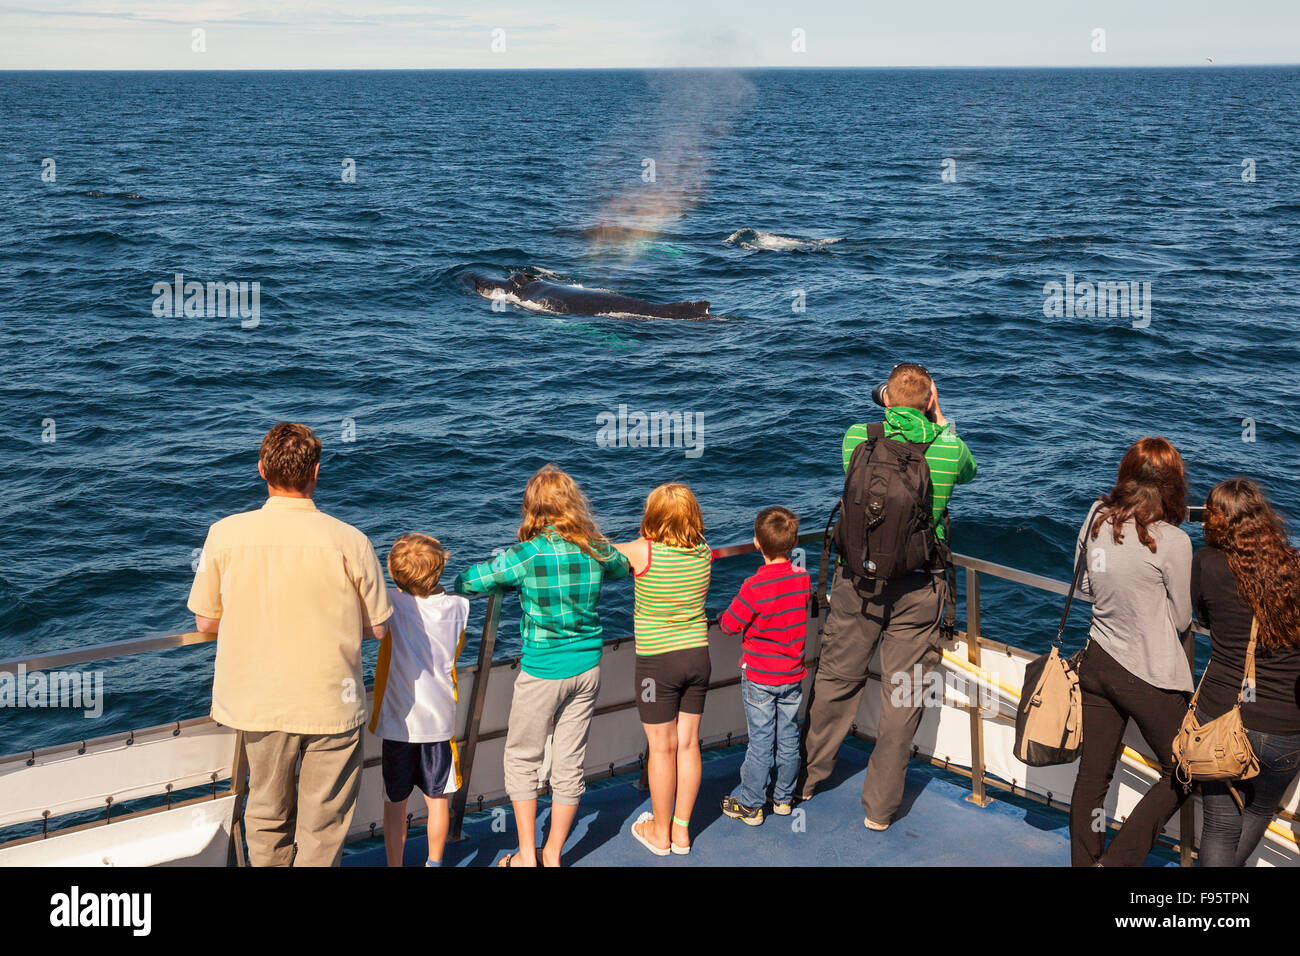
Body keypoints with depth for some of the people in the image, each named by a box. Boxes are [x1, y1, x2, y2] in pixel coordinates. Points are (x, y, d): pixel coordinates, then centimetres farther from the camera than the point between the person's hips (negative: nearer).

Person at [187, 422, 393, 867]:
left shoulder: (225, 534, -9)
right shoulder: (349, 541, -14)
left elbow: (205, 621, 1)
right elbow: (376, 627, -4)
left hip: (258, 702, 2)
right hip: (332, 705, -2)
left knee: (267, 816, 21)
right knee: (322, 830, 11)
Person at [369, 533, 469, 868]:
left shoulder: (393, 603, -14)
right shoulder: (458, 607, -3)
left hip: (399, 722, -3)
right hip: (440, 718, 3)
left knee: (395, 804, 10)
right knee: (437, 800, 16)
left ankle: (395, 866, 18)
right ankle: (434, 863, 27)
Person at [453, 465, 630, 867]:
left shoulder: (525, 556, -17)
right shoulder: (597, 551, -4)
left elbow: (464, 582, -10)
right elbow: (623, 568, 19)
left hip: (542, 673, -4)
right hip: (587, 668, 4)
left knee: (522, 759, 14)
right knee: (569, 763, 11)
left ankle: (526, 856, 18)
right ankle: (553, 854, 24)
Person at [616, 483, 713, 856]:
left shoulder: (643, 552, -18)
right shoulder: (703, 552, -4)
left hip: (658, 661, -4)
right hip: (698, 656, 5)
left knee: (661, 748, 8)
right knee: (688, 744, 12)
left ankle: (660, 832, 22)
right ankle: (682, 830, 24)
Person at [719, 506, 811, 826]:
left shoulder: (754, 587, -22)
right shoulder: (803, 578, -6)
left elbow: (729, 625, -13)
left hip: (759, 677, -5)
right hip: (793, 674, 5)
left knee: (760, 742, 3)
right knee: (789, 739, 15)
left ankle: (750, 805, 14)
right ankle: (783, 798, 29)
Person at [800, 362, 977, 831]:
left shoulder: (857, 438, -5)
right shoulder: (948, 449, -7)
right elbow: (968, 470, 17)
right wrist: (940, 422, 18)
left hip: (857, 581, 1)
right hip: (917, 589, -1)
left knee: (835, 680, 17)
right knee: (902, 697, 9)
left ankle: (805, 776, 33)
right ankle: (880, 806, 18)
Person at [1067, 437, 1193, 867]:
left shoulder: (1097, 517, -2)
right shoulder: (1172, 541, -18)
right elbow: (1181, 618, -7)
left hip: (1098, 665, 6)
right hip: (1151, 677, -5)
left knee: (1093, 774, 14)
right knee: (1181, 775, 13)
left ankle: (1085, 860, 22)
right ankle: (1117, 860, 7)